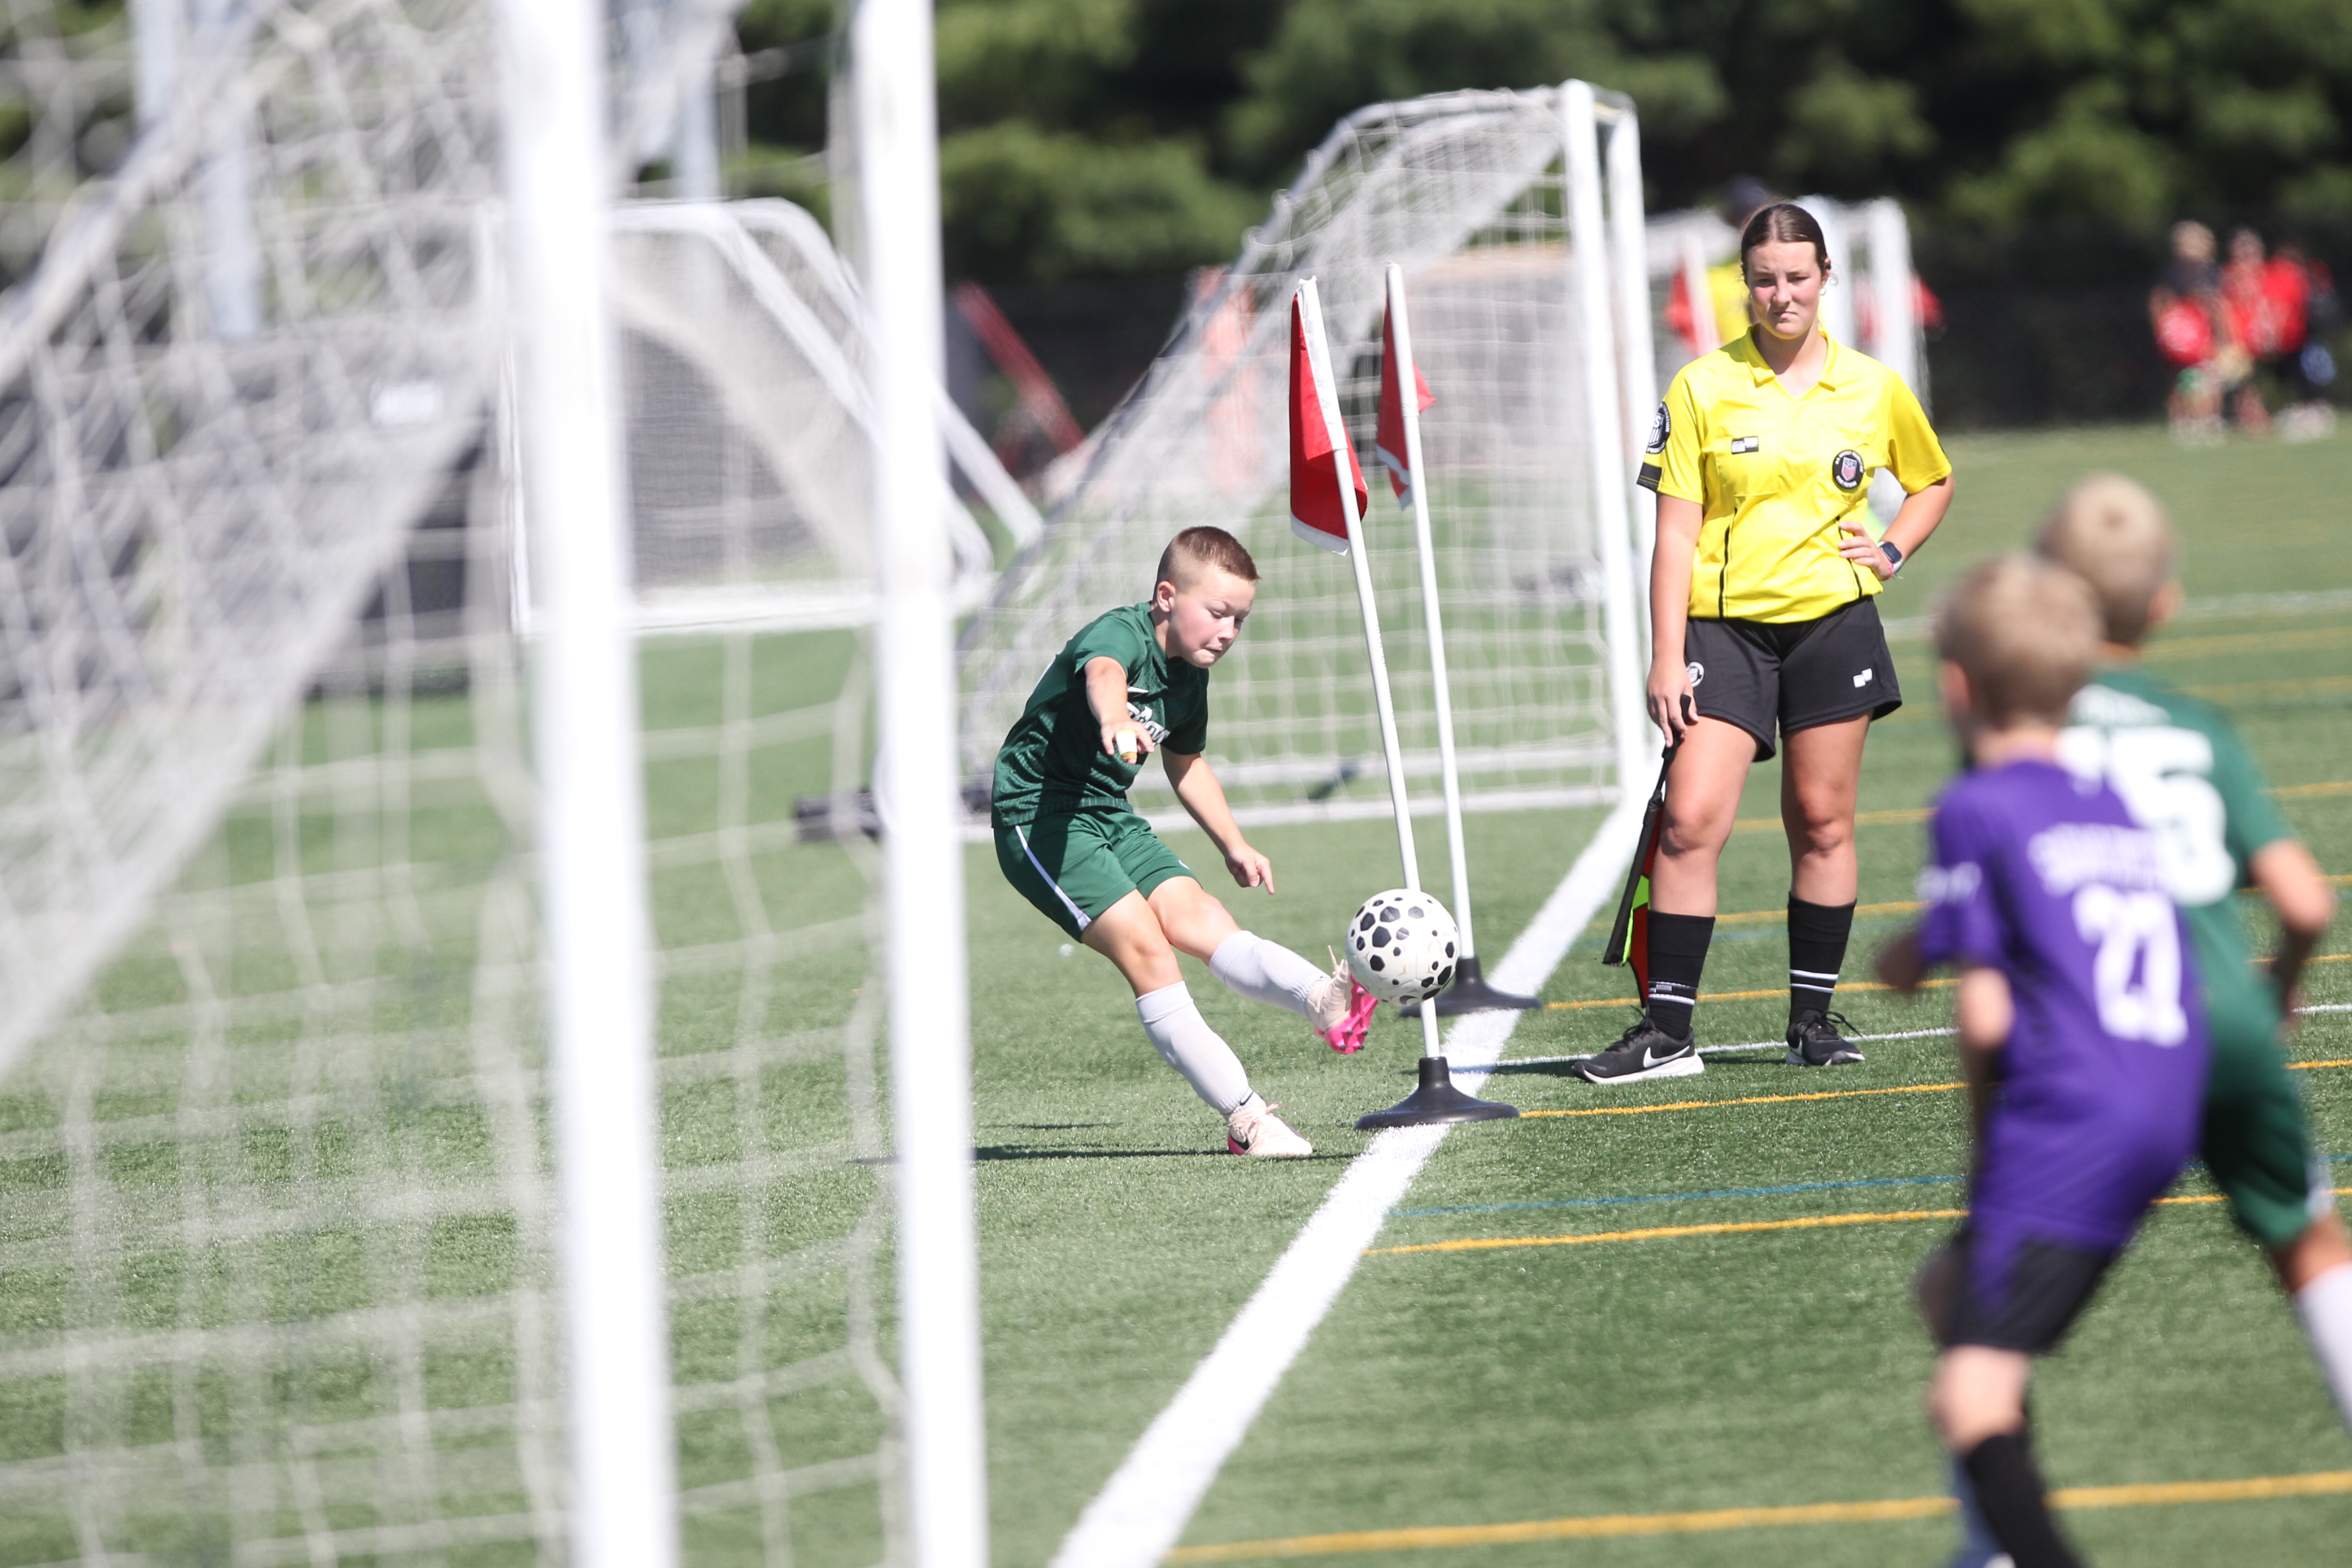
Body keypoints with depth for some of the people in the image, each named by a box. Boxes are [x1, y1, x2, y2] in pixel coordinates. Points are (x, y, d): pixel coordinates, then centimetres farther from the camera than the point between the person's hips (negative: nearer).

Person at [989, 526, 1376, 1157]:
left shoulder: (1189, 677, 7)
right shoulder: (1120, 634, -21)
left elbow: (1184, 762, 27)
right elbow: (1103, 674, -48)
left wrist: (1234, 847, 24)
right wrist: (1115, 719, -71)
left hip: (1109, 816, 8)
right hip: (1038, 814, -8)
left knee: (1197, 917, -13)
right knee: (1143, 943, -20)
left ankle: (1325, 1001, -36)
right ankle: (1245, 1116, -23)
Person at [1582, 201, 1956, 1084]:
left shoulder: (1872, 388, 5)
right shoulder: (1702, 388, -1)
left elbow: (1933, 482, 22)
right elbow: (1676, 533, -2)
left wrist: (1892, 550, 4)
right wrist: (1667, 659, -8)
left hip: (1833, 622, 2)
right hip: (1725, 627, -2)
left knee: (1821, 820, 5)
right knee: (1690, 820, -11)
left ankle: (1813, 1020, 15)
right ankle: (1667, 1030, -7)